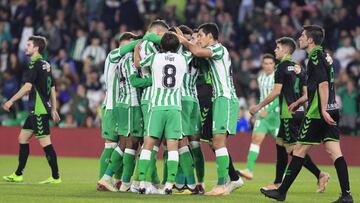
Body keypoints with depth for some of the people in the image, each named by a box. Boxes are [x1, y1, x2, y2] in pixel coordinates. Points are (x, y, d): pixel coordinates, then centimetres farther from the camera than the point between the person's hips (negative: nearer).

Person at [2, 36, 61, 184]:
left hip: (39, 110, -10)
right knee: (23, 138, 14)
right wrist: (53, 109, 21)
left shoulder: (35, 64, -13)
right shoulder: (46, 65, 15)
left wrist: (11, 101, -16)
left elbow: (27, 87, -21)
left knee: (45, 142, -8)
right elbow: (52, 89, 18)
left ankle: (55, 177, -6)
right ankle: (18, 175, 17)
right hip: (36, 110, 10)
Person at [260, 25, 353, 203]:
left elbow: (323, 84, -21)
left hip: (317, 113, -8)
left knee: (300, 150, 0)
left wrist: (323, 110, -24)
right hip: (331, 111, 8)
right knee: (334, 152, 1)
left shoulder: (315, 57, -10)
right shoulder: (323, 55, 18)